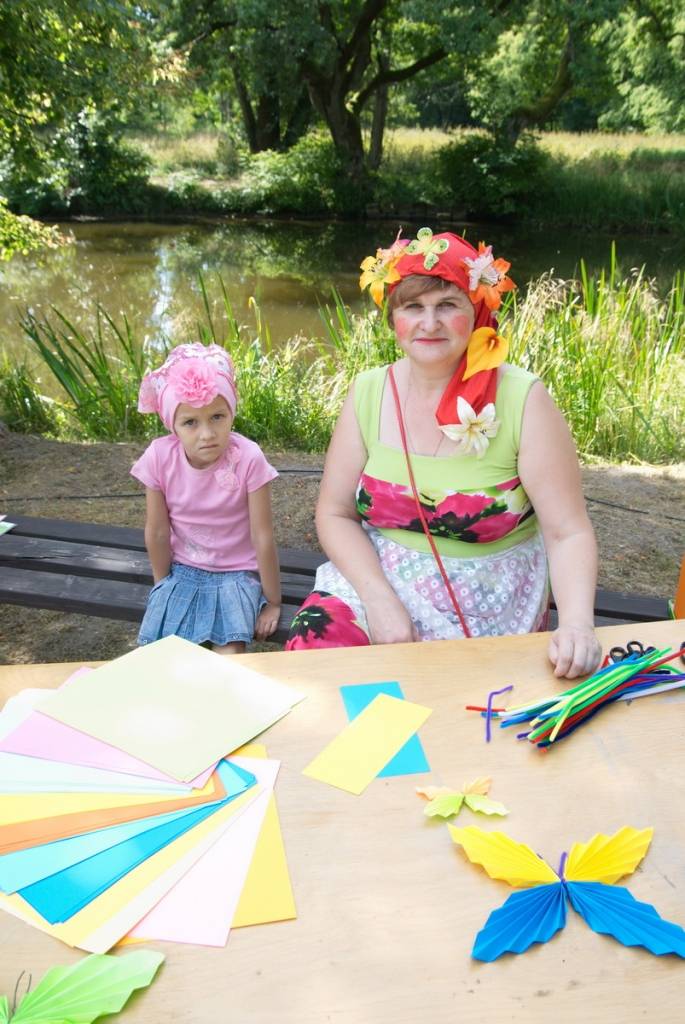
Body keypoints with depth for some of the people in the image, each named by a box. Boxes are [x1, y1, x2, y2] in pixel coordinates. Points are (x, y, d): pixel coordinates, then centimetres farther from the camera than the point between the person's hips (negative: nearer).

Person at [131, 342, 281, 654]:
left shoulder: (248, 459, -22)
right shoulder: (160, 457, -16)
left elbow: (262, 537, -16)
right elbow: (157, 532, -4)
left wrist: (272, 602, -8)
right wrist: (163, 587, 5)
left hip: (236, 573, -2)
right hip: (182, 570, 2)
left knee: (229, 655, -21)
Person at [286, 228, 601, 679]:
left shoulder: (524, 400, -13)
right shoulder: (369, 393, -4)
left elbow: (568, 533, -14)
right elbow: (336, 513, -1)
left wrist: (577, 624, -32)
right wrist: (379, 599, -17)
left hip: (486, 601, -2)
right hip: (373, 577, 2)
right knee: (313, 645, -22)